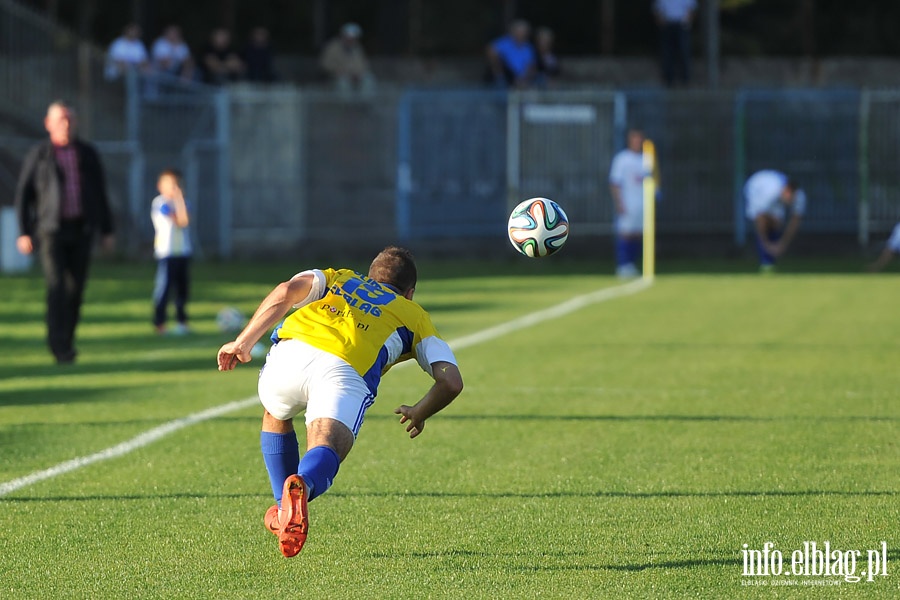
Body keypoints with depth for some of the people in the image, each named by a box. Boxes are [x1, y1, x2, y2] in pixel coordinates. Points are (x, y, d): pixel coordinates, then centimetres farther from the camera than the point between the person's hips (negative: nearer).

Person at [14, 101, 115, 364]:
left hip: (81, 230, 3)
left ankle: (66, 339, 18)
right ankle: (59, 346, -16)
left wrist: (107, 231, 10)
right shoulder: (38, 155, 2)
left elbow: (100, 193, 13)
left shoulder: (87, 154, 9)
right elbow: (23, 195, 3)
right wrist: (24, 233, -5)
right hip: (50, 230, -3)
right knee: (57, 286, -14)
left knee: (76, 288, 2)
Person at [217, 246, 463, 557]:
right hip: (347, 372, -3)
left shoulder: (339, 278, 37)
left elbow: (285, 292, 15)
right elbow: (451, 382, 19)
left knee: (276, 416, 34)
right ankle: (302, 486, -53)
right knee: (325, 453, -19)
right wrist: (419, 414, 37)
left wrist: (243, 342, 17)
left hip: (289, 353, 3)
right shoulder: (415, 316, 33)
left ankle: (283, 509, 31)